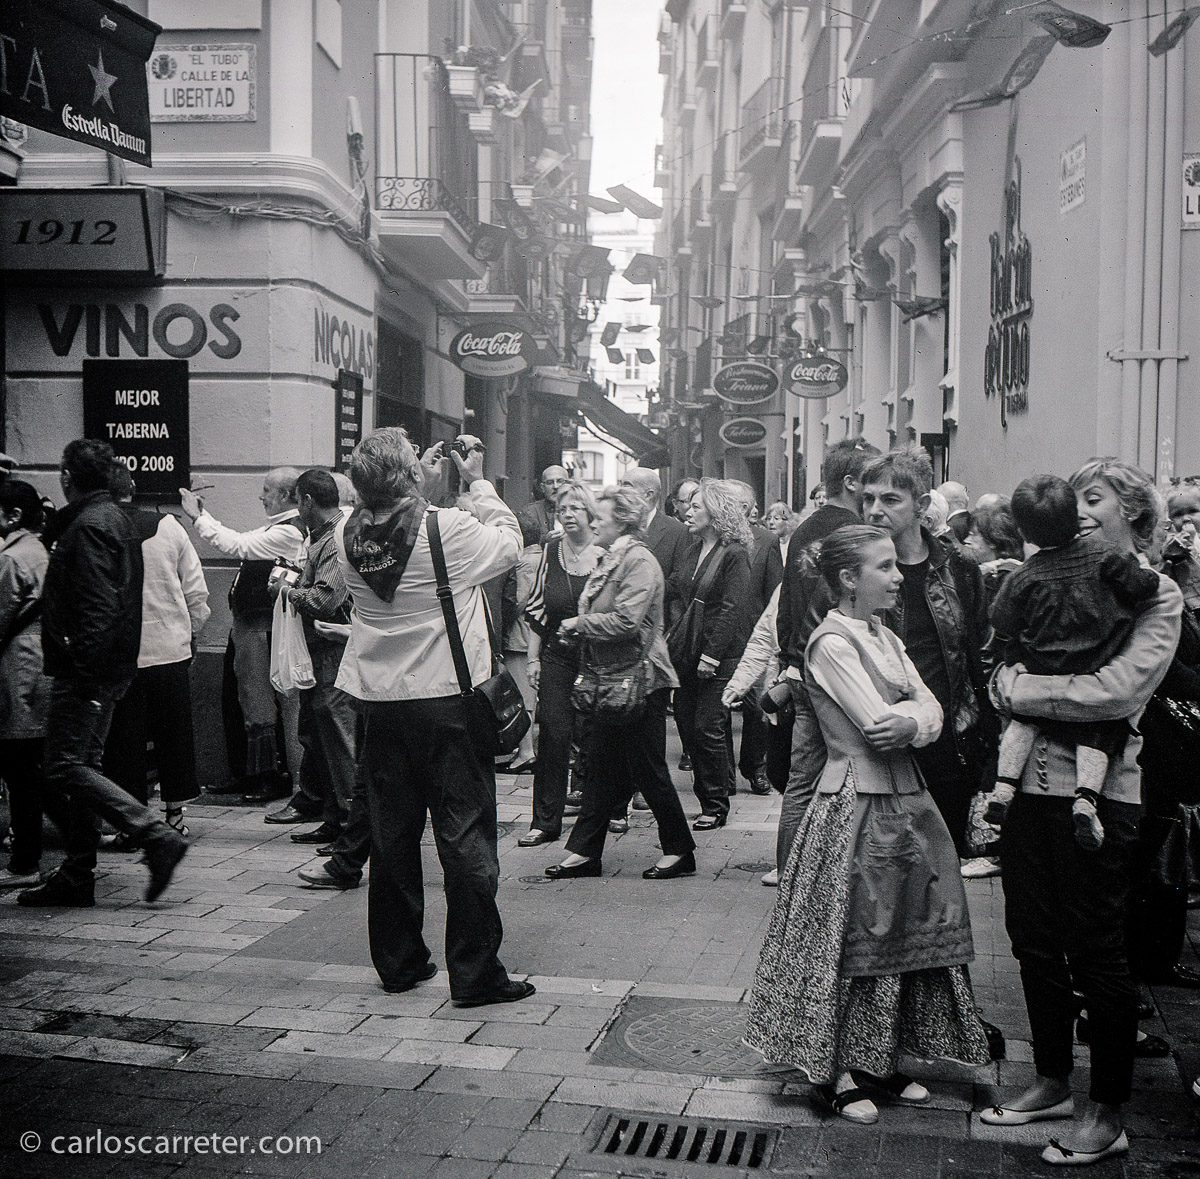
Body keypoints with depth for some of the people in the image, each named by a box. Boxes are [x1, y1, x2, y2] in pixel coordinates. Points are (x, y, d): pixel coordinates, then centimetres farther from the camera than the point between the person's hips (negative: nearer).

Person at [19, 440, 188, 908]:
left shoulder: (89, 526, -15)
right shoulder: (114, 518, 16)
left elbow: (97, 607, -23)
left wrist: (83, 671, -23)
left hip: (85, 671, -10)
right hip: (112, 669, 10)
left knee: (66, 769, -8)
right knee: (80, 767, 13)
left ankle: (157, 837, -12)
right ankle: (75, 878, 18)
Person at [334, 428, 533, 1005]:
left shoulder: (348, 535, -3)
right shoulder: (450, 529, -18)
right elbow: (509, 543, 0)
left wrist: (426, 492, 14)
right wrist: (478, 482, 8)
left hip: (379, 703, 5)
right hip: (447, 699, -5)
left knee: (391, 833, 15)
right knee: (465, 837, 3)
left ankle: (397, 962, 26)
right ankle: (475, 973, 8)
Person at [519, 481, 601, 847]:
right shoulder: (550, 551, 6)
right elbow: (536, 610, 10)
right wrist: (533, 657, 7)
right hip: (557, 656, 2)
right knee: (552, 735, -3)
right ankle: (545, 821, 2)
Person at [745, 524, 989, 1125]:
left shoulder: (885, 638, 13)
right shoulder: (831, 643, -14)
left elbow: (932, 713, 4)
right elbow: (877, 721, -21)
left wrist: (911, 722, -17)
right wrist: (917, 710, -3)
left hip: (906, 800, 8)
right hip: (857, 807, -8)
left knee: (900, 933, 13)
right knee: (848, 937, 2)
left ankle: (878, 1059, 26)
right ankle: (832, 1070, 15)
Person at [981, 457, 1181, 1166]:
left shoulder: (1158, 596, -3)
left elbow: (1118, 690, -18)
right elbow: (1004, 672, 14)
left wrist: (1024, 691, -12)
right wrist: (1007, 684, -8)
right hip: (1029, 782, 6)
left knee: (1097, 953, 3)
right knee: (1036, 942, 14)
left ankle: (1109, 1113, 18)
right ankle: (1053, 1081, 32)